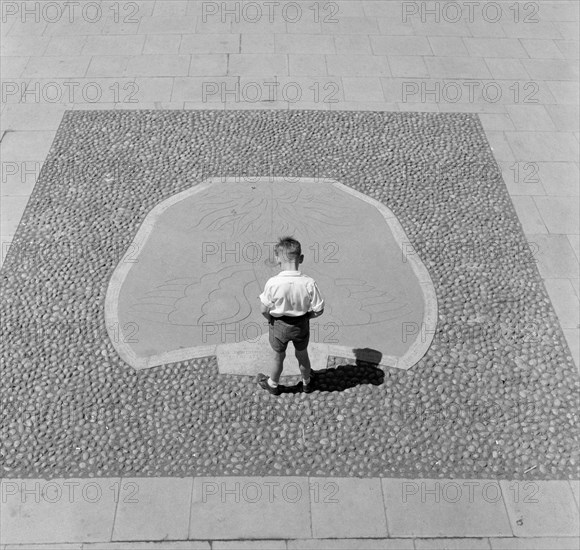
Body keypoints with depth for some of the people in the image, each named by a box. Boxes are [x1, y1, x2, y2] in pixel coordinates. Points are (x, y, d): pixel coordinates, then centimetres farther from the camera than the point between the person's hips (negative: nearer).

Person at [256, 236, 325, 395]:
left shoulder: (272, 283, -28)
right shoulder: (309, 283, -24)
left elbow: (264, 309, -17)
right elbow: (319, 310, -16)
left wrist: (271, 319, 4)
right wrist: (305, 316, 4)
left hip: (279, 326, -1)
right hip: (301, 325, 1)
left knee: (278, 357, 24)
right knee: (302, 355, 28)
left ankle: (272, 385, 50)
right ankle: (307, 382, 53)